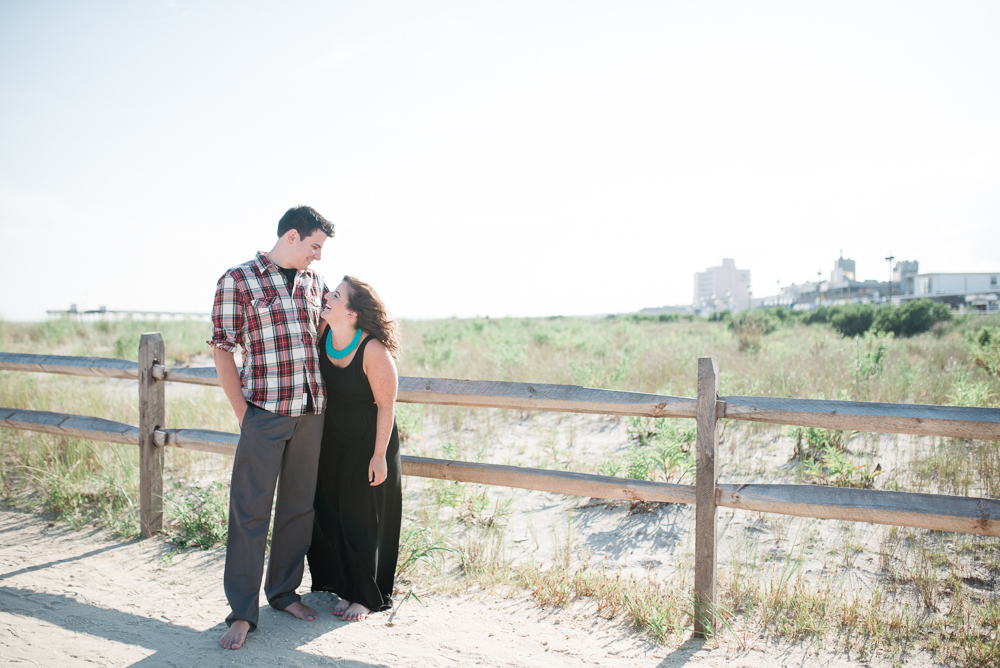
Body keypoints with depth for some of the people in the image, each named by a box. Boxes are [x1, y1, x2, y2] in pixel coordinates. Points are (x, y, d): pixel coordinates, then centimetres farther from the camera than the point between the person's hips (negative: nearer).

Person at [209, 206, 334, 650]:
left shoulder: (314, 282, 11)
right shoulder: (237, 280, -4)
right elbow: (222, 351, -3)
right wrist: (242, 413, -6)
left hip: (312, 412, 5)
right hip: (265, 413, -5)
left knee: (298, 506, 13)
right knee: (250, 511, -1)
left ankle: (285, 591, 29)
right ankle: (242, 612, 11)